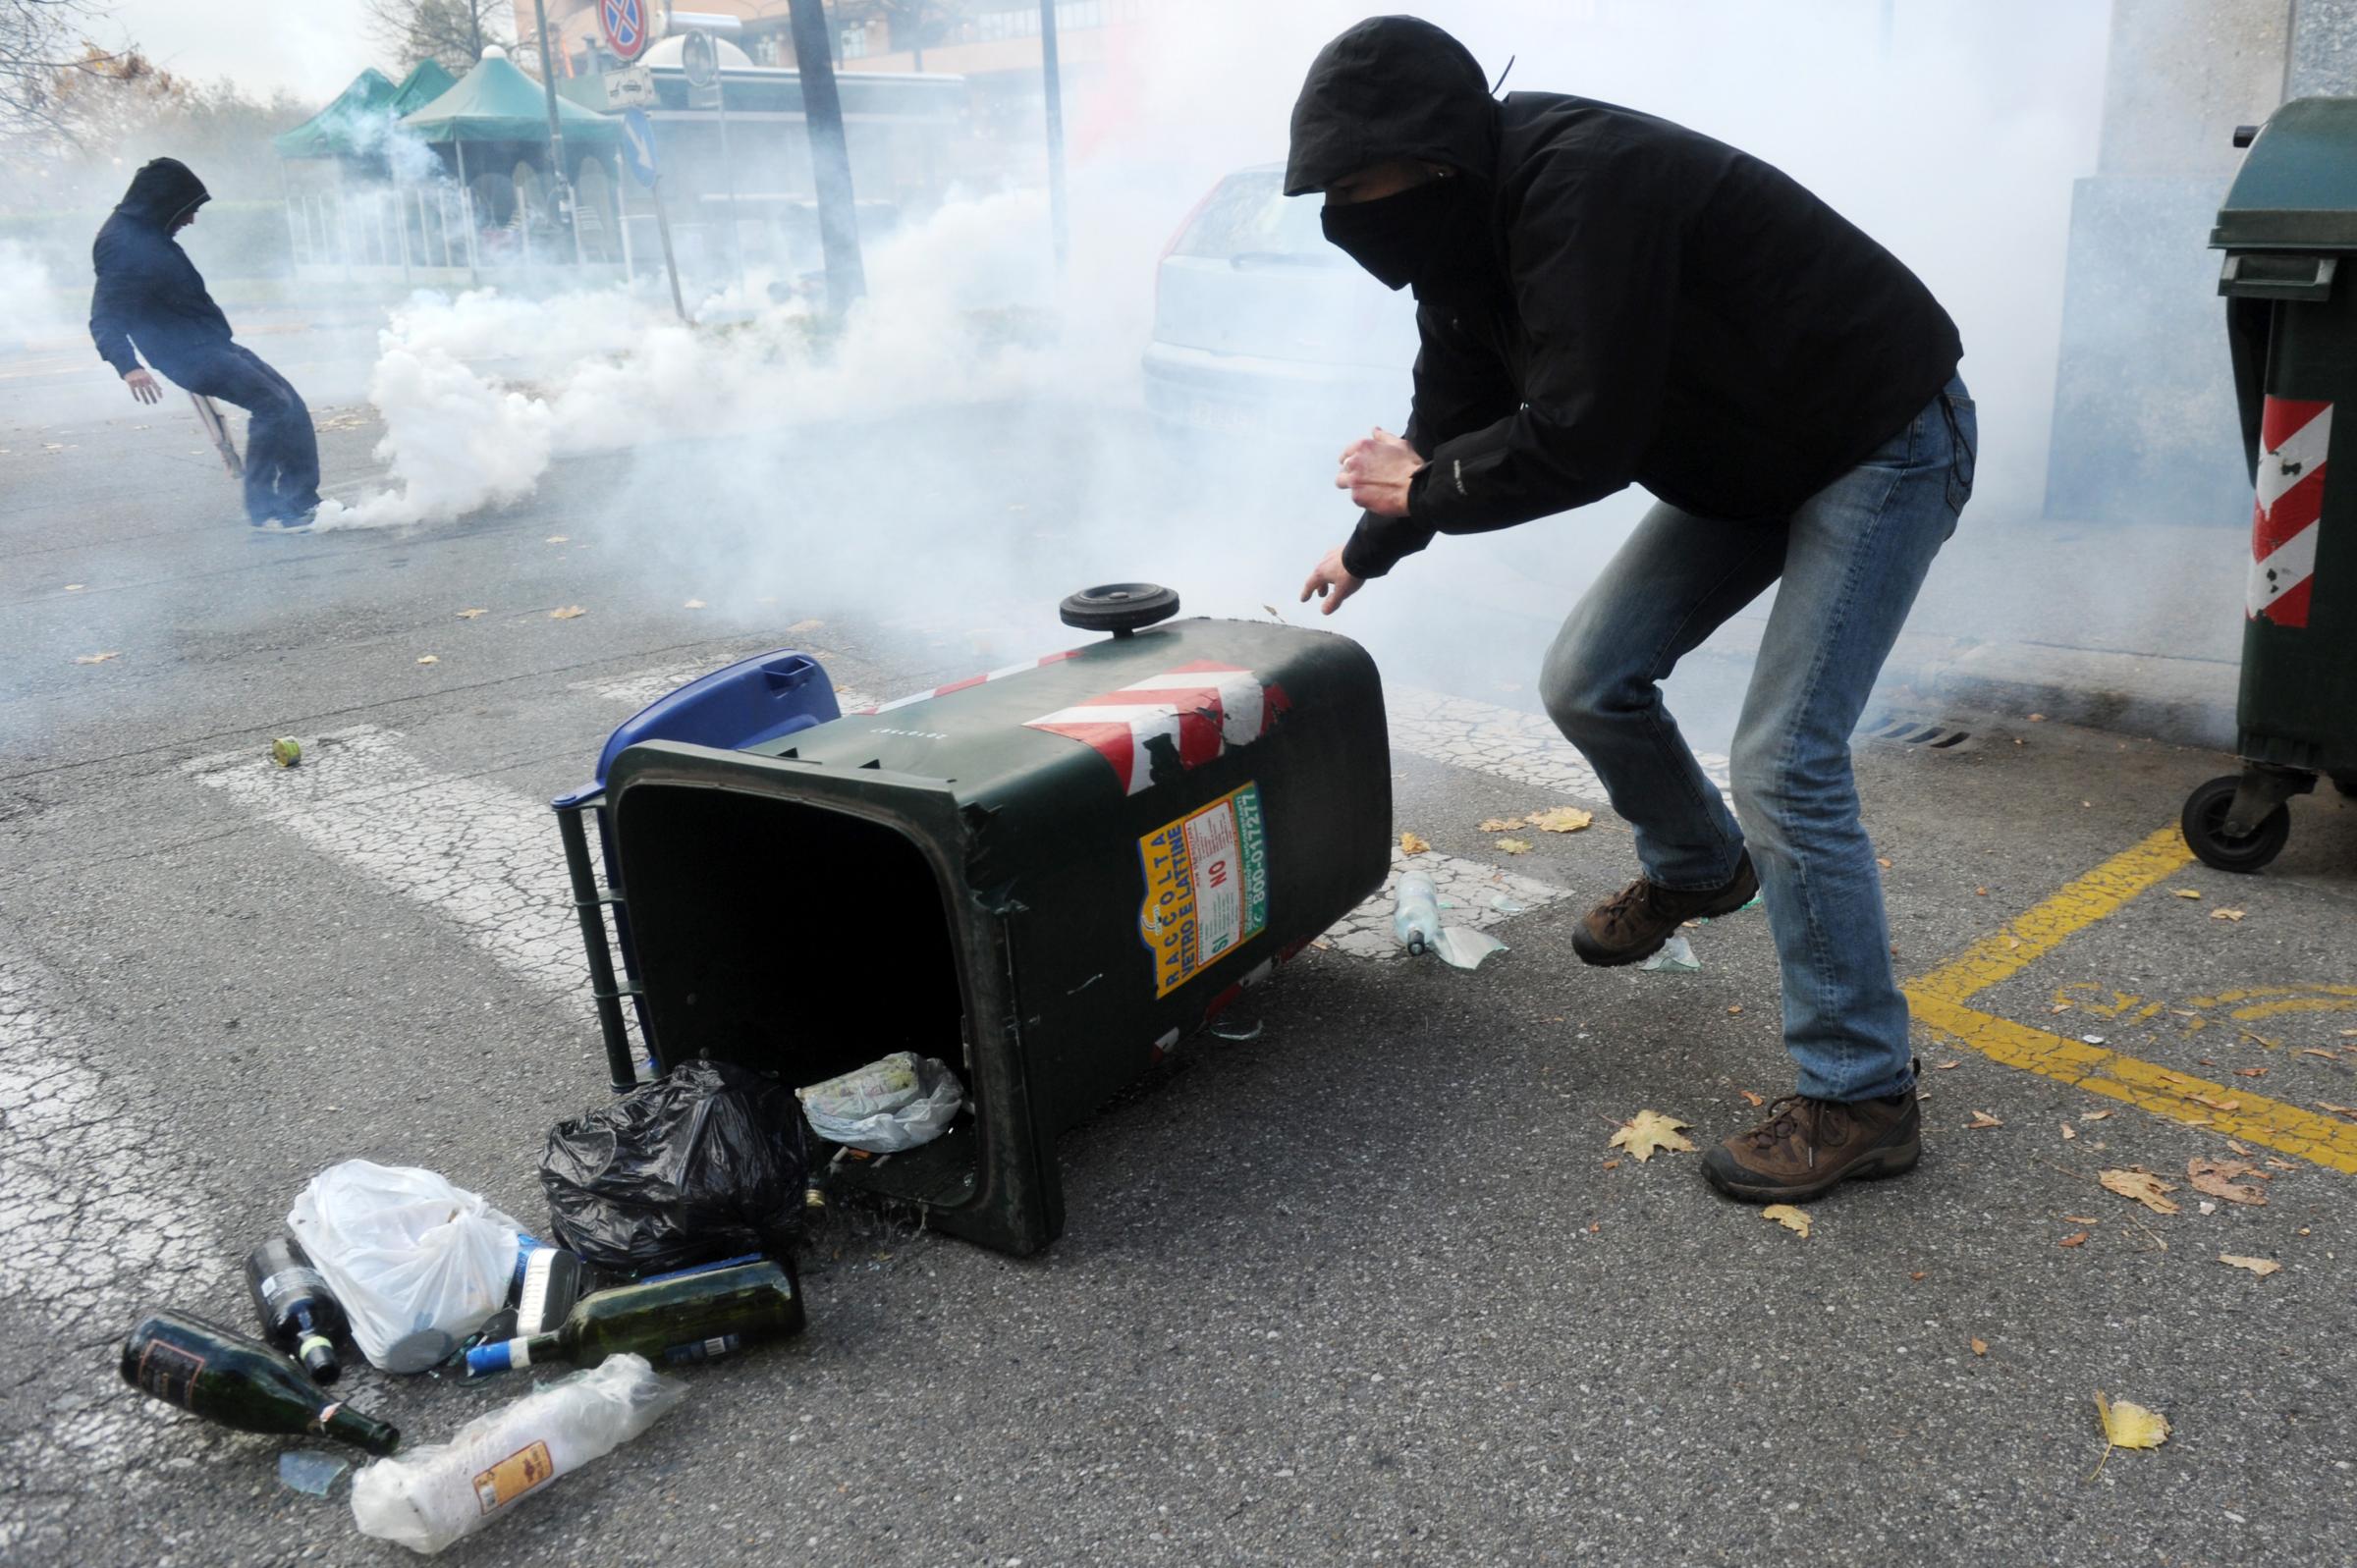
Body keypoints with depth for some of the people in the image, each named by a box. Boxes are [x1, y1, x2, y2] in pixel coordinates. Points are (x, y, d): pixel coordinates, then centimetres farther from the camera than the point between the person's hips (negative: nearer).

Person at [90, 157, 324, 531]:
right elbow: (104, 319, -22)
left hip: (213, 345, 10)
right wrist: (127, 366, -37)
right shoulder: (122, 244, -16)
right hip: (191, 356, -10)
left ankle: (300, 499, 8)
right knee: (272, 403, -19)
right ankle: (263, 507, -13)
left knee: (290, 402, 5)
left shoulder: (148, 234, 12)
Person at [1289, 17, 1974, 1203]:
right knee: (1587, 682, 5)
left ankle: (1861, 1098, -3)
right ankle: (1695, 868, 35)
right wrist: (1372, 546, 26)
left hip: (1882, 445, -9)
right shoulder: (1469, 222, -1)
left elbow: (1579, 440, -33)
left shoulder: (1583, 185, -31)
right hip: (1746, 455, 9)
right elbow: (1457, 409, 13)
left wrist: (1423, 489, -16)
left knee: (1784, 758, -15)